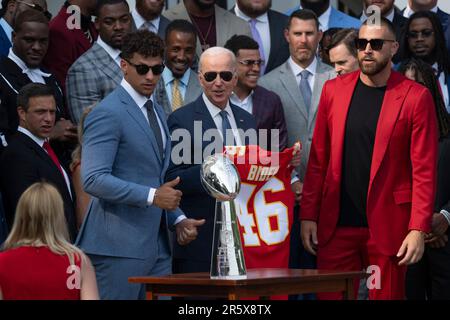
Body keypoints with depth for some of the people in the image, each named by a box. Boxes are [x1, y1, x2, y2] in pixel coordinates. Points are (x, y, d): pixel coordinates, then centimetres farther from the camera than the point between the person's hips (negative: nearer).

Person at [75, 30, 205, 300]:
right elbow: (93, 180, -18)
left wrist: (178, 219, 11)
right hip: (120, 246, -8)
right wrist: (152, 196, -21)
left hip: (157, 244, 8)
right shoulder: (108, 113, -9)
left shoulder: (157, 111, 19)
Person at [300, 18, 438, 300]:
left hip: (388, 225, -3)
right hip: (336, 225, 3)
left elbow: (424, 170, -6)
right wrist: (309, 216, 3)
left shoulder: (416, 97, -3)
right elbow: (318, 159, 9)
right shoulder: (334, 90, 8)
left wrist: (418, 229, -12)